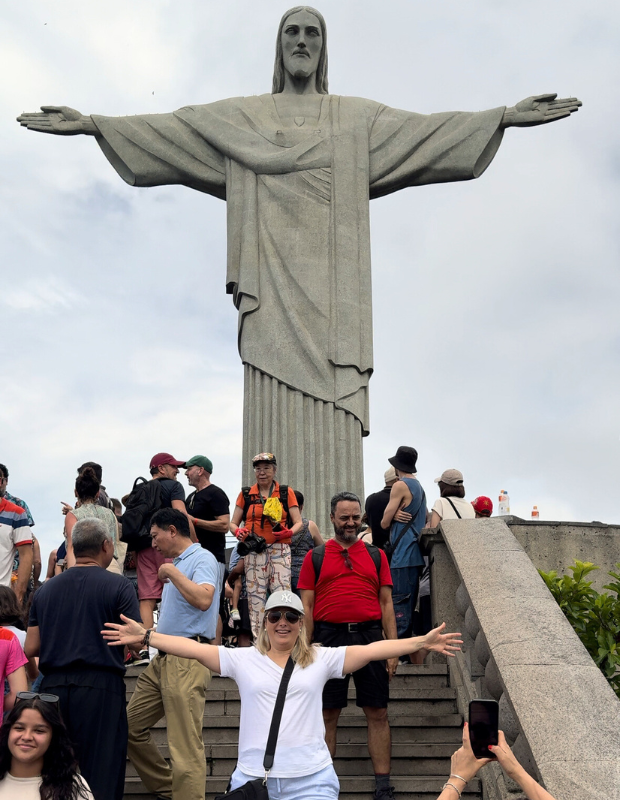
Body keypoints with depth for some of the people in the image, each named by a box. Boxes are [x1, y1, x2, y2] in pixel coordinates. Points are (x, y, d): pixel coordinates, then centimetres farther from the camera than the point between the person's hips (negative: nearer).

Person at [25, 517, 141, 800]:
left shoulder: (45, 589, 7)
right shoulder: (118, 586, -5)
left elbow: (30, 649, 6)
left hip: (53, 686, 4)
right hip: (100, 686, -4)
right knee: (101, 775, 2)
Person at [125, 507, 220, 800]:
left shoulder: (202, 559, -8)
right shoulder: (176, 563, 20)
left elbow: (203, 600, -27)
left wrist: (171, 572, -17)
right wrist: (147, 635, 19)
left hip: (187, 660, -10)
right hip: (162, 658, 10)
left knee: (185, 746, -10)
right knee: (131, 727, 13)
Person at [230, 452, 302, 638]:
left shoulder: (286, 493, 9)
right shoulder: (246, 493, 12)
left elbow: (298, 522, 6)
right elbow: (233, 523, 13)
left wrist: (289, 532, -15)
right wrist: (238, 531, -9)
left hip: (280, 549, -1)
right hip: (254, 550, 1)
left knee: (281, 594, -11)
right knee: (255, 595, -1)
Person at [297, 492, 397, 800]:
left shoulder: (376, 555, 11)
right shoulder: (315, 557, 7)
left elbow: (386, 604, 9)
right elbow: (306, 606, 5)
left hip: (370, 636, 1)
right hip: (329, 638, -1)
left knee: (378, 713, 4)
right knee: (327, 714, 5)